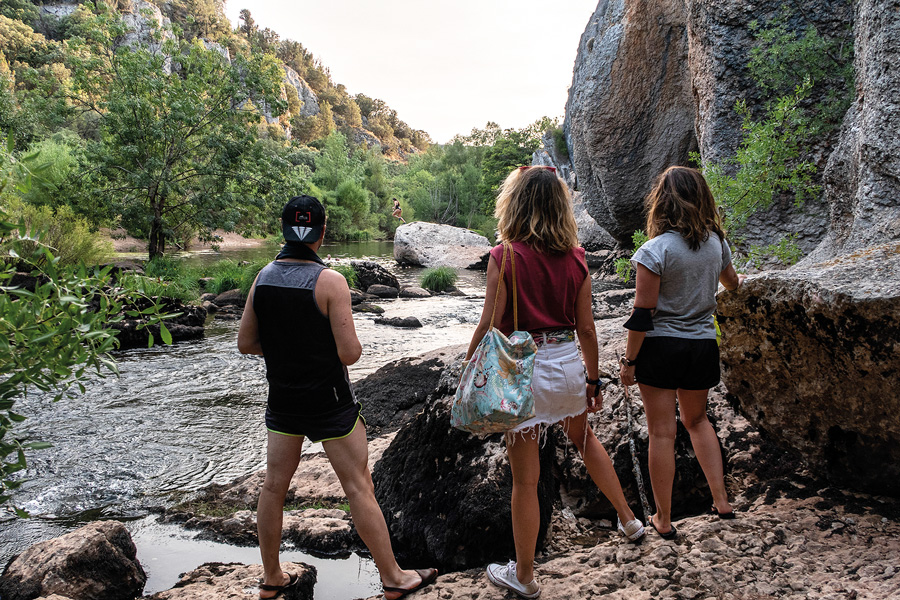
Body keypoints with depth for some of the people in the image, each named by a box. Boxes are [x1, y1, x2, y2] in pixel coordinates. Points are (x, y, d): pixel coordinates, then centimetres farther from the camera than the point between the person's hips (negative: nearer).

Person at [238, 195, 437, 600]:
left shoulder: (263, 278, -3)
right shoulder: (330, 282, -19)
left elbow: (246, 344, 3)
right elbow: (350, 354, -19)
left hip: (282, 399, 5)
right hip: (329, 400, -5)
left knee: (274, 486, 16)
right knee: (358, 487, 5)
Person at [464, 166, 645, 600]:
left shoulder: (505, 257, -14)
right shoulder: (575, 258, -1)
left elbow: (490, 325, -14)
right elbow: (586, 329, 4)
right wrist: (594, 380, 15)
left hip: (522, 369, -5)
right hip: (568, 363, 5)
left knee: (525, 478, 8)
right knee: (583, 437, 34)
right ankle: (629, 520, 47)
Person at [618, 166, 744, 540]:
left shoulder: (655, 250, -16)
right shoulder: (715, 242, 0)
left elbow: (642, 315, -16)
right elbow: (729, 282, 22)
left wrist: (629, 361, -5)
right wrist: (738, 282, 46)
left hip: (661, 347, -5)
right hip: (702, 345, 5)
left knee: (662, 433, 4)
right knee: (696, 419, 25)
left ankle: (663, 520, 15)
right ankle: (721, 501, 23)